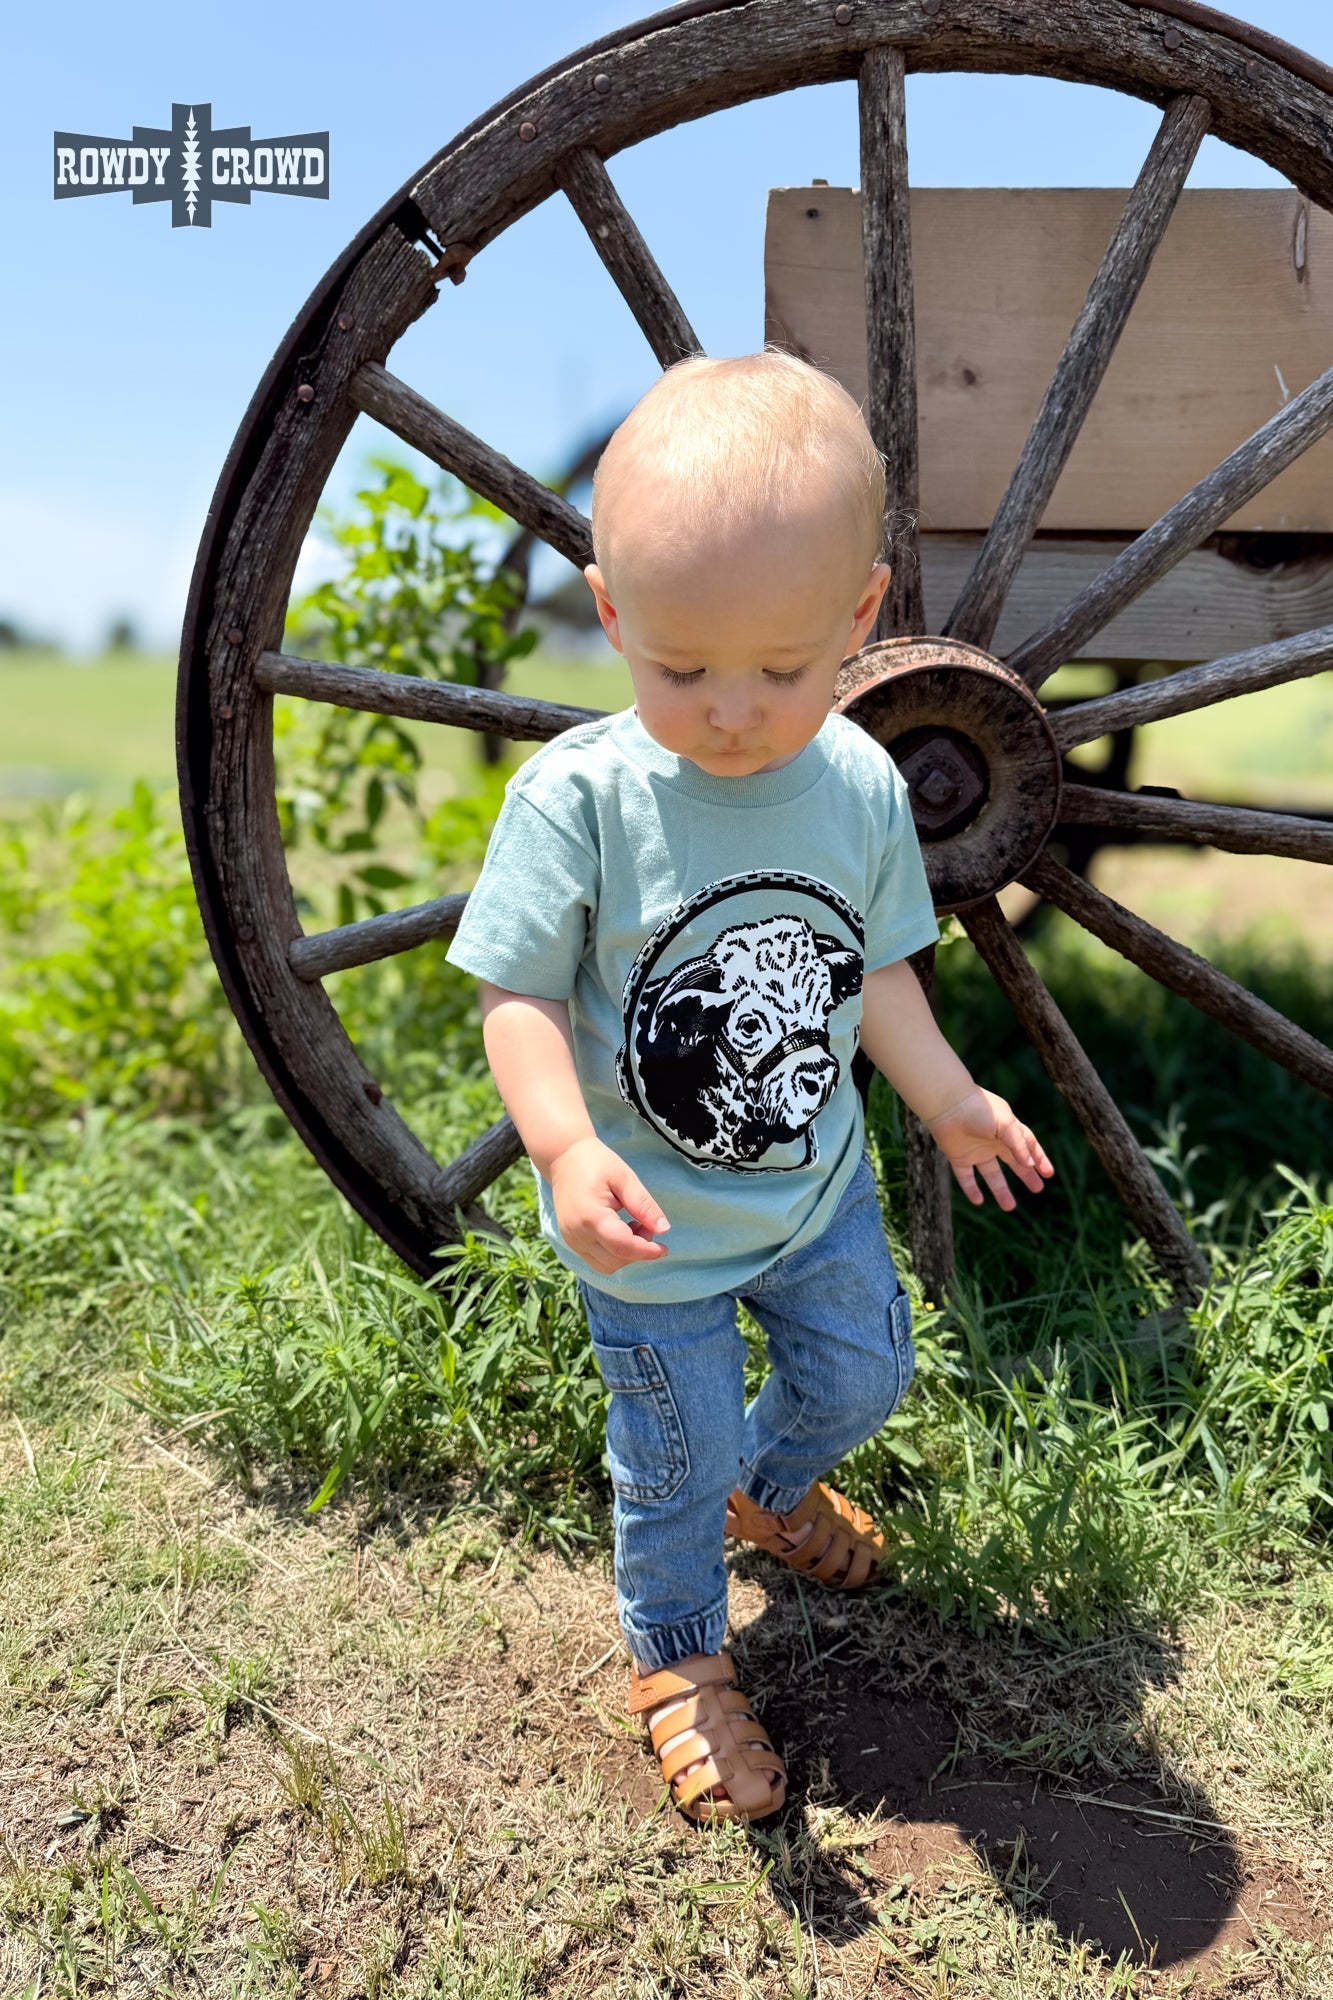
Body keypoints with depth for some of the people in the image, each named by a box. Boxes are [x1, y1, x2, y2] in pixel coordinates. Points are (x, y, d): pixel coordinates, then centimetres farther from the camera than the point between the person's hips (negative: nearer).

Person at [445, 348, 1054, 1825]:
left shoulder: (862, 786, -10)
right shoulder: (579, 796, -24)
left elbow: (870, 965, 4)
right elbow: (522, 991, -20)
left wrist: (946, 1095, -1)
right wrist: (565, 1144, -34)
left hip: (816, 1182, 5)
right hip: (653, 1224, -4)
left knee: (861, 1372, 25)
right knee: (680, 1455, 13)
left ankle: (772, 1487, 60)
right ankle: (676, 1656, 44)